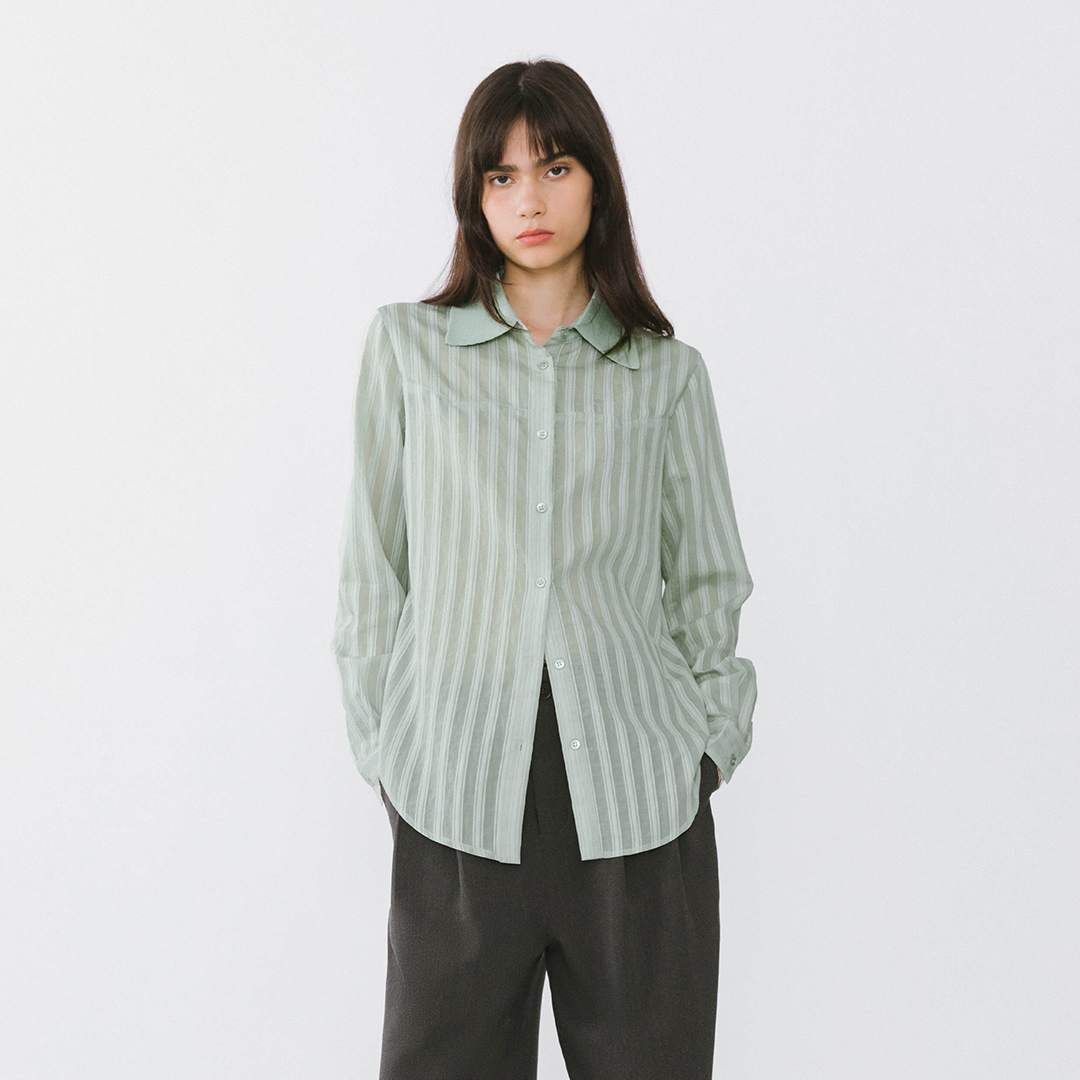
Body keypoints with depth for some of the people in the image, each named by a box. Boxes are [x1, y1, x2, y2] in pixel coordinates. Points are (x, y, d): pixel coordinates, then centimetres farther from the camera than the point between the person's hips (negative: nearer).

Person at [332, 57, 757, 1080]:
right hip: (457, 789, 0)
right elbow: (372, 564, 7)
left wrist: (710, 746, 5)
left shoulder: (667, 369, 7)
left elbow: (706, 577, 11)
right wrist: (383, 750, 5)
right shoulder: (407, 344, 6)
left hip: (639, 794, 1)